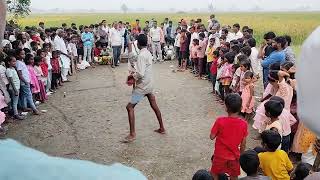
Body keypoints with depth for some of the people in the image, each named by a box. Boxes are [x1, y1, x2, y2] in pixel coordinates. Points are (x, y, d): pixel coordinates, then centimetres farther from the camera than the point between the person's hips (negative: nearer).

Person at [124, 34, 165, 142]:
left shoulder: (141, 55, -22)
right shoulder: (148, 53, 7)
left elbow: (140, 74, -28)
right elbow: (132, 61, 19)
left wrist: (132, 76, -11)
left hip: (142, 86, -9)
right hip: (149, 85, 10)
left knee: (130, 107, -2)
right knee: (154, 106, 19)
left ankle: (132, 134, -2)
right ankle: (162, 128, 32)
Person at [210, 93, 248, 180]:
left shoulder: (220, 121, -22)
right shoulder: (244, 124, -14)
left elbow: (212, 137, -13)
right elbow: (243, 144, -5)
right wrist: (241, 155, 10)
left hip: (220, 155, -2)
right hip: (234, 156, 2)